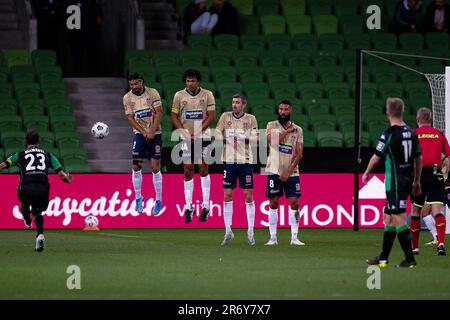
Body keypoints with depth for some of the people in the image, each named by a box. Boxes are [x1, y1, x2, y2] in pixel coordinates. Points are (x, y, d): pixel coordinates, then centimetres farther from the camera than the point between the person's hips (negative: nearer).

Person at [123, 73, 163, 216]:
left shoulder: (152, 93, -6)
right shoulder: (127, 98, -2)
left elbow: (159, 113, -8)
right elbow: (130, 118, -4)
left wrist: (151, 132, -16)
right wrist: (144, 133, -14)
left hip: (154, 133, -2)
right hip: (139, 134, 2)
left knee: (155, 167, -4)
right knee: (136, 167, -5)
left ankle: (159, 200, 6)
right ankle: (138, 198, 11)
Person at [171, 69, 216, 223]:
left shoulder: (207, 95, -1)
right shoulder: (179, 95, 2)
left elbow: (211, 116, -3)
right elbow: (174, 116, 3)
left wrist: (198, 132, -12)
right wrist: (185, 133, -9)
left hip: (203, 137, -1)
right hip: (186, 138, 1)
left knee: (203, 169, -2)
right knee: (188, 171, 1)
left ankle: (205, 206, 3)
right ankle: (188, 207, 5)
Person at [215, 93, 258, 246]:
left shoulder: (250, 119, 3)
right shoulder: (225, 116, 7)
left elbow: (256, 138, -6)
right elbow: (217, 134, 1)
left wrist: (243, 137, -23)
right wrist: (226, 138, -19)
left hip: (245, 160, -1)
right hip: (229, 160, 1)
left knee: (248, 195, -1)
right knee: (227, 195, 1)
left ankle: (250, 231, 5)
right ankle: (228, 231, 8)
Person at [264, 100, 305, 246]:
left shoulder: (297, 130, 7)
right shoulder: (272, 125, 5)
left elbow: (299, 153, 1)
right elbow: (271, 141, -14)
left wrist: (289, 171, -9)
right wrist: (287, 131, -9)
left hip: (291, 172, 1)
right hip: (274, 171, -1)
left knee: (294, 202, -6)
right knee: (273, 203, 0)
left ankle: (294, 238, -2)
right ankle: (273, 238, 4)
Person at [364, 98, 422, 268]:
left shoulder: (389, 134, -14)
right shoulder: (411, 133, 7)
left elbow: (376, 158, -6)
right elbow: (418, 158, 13)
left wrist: (366, 174, 12)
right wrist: (417, 181, 22)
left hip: (395, 182, -8)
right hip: (408, 180, 8)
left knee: (399, 219, -7)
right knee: (389, 218, 14)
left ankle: (410, 259, -10)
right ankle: (383, 258, 18)